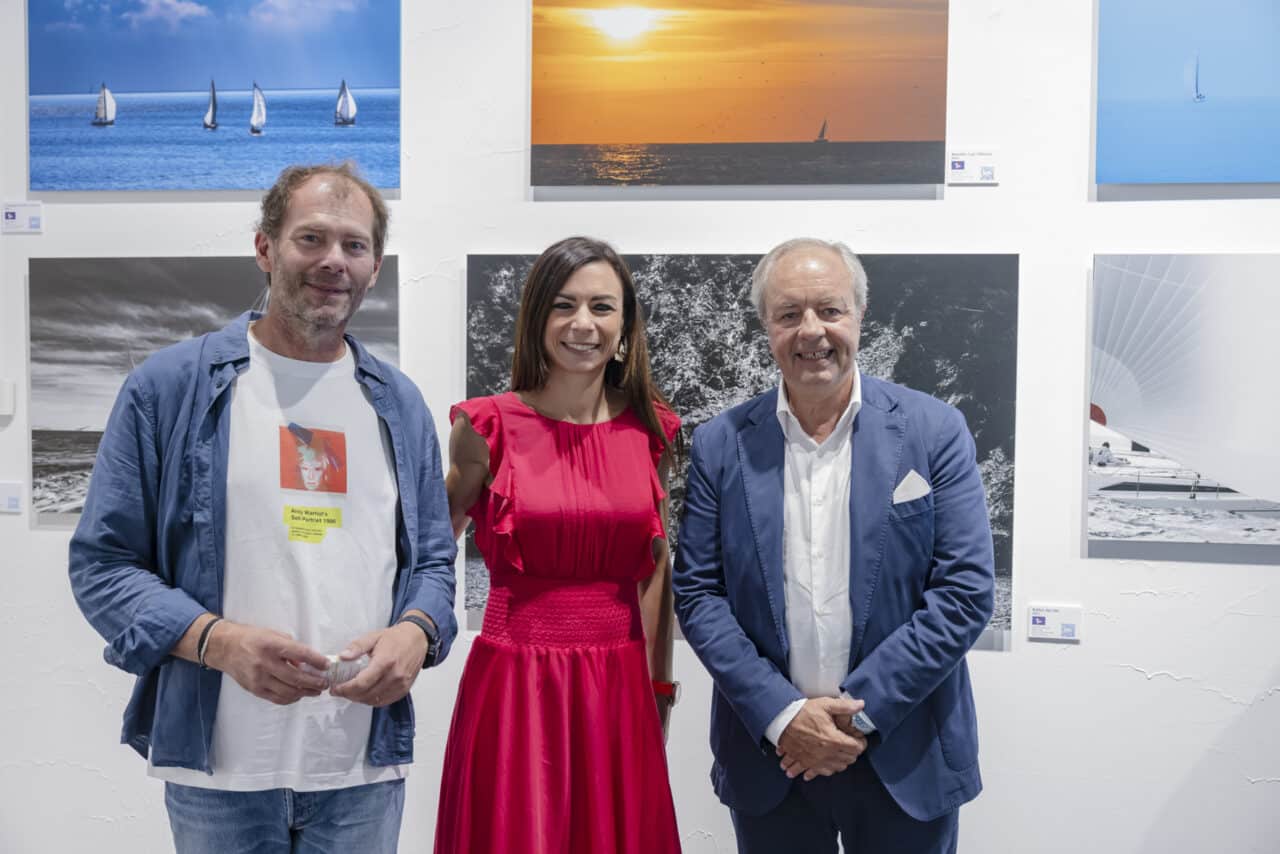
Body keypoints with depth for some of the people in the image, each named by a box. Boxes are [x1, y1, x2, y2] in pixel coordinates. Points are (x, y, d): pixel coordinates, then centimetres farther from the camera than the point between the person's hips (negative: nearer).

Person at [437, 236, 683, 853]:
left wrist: (659, 688, 12)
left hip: (619, 688, 3)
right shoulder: (489, 426, -5)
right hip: (515, 683, -3)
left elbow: (655, 566, 11)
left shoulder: (651, 430, 3)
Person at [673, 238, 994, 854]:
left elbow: (965, 592, -9)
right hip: (768, 756, 1)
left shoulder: (934, 431, -5)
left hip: (904, 758, -1)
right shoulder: (721, 445, -2)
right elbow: (697, 594, -3)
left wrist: (860, 709, -13)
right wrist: (781, 715, -12)